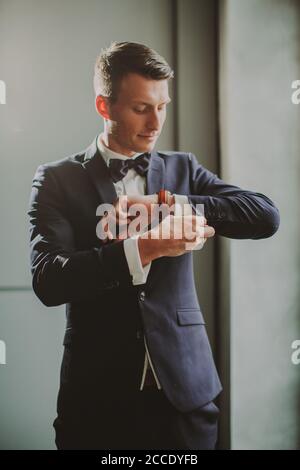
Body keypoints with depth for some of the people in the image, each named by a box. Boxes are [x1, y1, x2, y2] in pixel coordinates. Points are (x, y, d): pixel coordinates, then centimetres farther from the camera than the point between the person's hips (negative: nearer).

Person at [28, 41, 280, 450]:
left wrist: (168, 201, -15)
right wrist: (146, 248, -22)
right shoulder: (58, 180, -1)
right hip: (99, 393, -2)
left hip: (185, 387, 3)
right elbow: (48, 281, -14)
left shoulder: (183, 168, 7)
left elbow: (267, 217, -6)